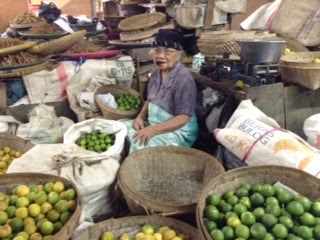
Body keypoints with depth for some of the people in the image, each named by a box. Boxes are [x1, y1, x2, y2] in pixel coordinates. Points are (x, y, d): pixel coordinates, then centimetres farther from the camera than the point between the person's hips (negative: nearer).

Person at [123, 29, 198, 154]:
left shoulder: (184, 78, -22)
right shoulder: (156, 73, 3)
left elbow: (184, 117, -24)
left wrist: (154, 130, -28)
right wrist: (140, 116, -2)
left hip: (179, 131, -8)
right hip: (153, 123, 8)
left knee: (139, 146, -26)